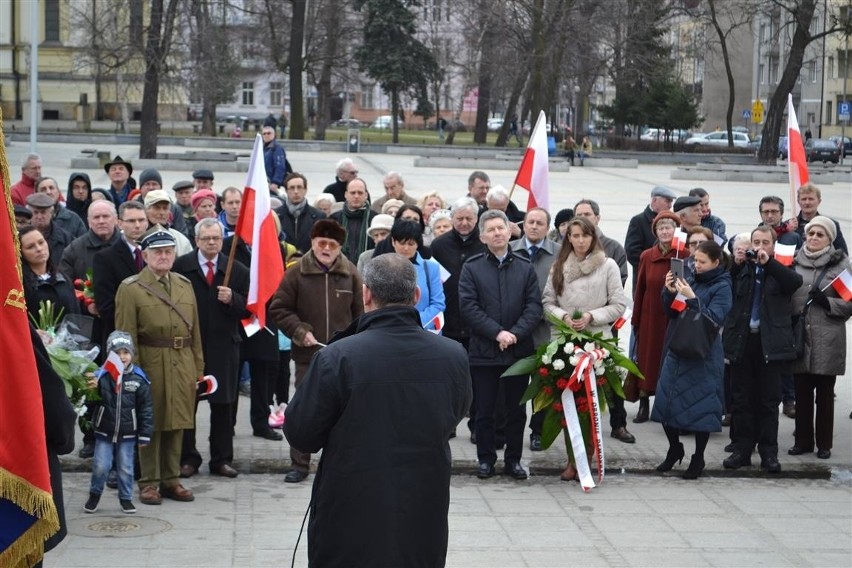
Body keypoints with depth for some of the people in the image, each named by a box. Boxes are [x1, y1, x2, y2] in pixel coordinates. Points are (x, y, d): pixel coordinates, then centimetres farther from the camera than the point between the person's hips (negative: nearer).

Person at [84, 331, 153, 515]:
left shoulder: (139, 378, -6)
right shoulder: (102, 376, -8)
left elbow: (146, 408, -2)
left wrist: (145, 435, -3)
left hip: (128, 433, 0)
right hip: (104, 432, 0)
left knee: (125, 468, 9)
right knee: (100, 466, 1)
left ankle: (126, 498, 25)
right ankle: (94, 494, 25)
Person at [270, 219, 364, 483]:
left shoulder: (350, 273, 0)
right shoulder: (296, 273, -4)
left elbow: (360, 313, 7)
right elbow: (278, 309, 0)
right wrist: (299, 331, -11)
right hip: (308, 353, -1)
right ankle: (299, 463, 14)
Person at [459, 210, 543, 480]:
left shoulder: (525, 268, 8)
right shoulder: (471, 268, 2)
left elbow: (534, 306, 1)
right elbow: (468, 306, -7)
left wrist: (515, 333, -14)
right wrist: (497, 333, -16)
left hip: (519, 349, 2)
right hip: (484, 351, -2)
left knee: (516, 409, 8)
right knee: (485, 409, 4)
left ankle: (513, 459, 17)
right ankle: (486, 459, 14)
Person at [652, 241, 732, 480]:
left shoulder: (722, 287, -6)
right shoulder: (691, 280, 8)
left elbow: (714, 319, -17)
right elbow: (671, 313, 11)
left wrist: (692, 298, -24)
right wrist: (670, 293, -7)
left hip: (703, 355, -5)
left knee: (700, 406, 0)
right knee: (666, 400, 6)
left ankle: (698, 458, 15)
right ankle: (675, 449, 27)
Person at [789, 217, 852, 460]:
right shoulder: (794, 262, 6)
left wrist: (828, 302, -16)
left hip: (827, 339, -2)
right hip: (799, 337, 2)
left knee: (825, 394, 5)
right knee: (802, 392, 7)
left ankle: (824, 443, 13)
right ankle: (802, 440, 17)